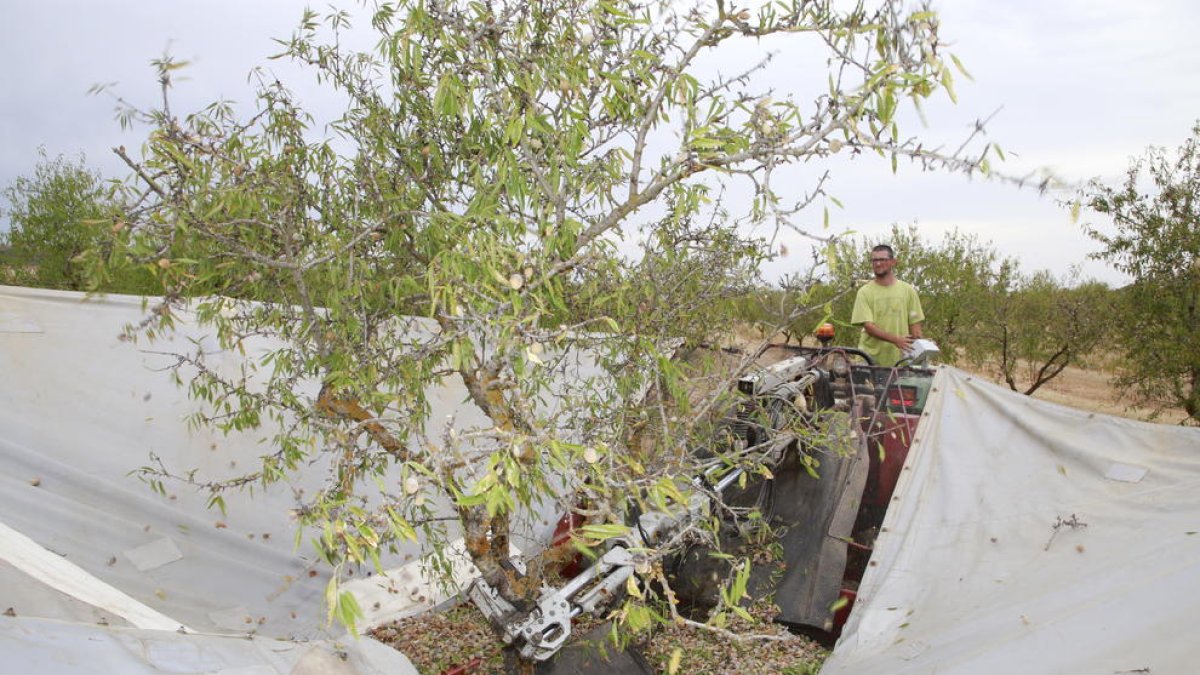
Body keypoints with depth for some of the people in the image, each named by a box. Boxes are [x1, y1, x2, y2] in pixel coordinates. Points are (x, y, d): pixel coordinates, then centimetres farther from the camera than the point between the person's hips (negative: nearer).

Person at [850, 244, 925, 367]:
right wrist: (895, 339, -23)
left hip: (900, 358, 2)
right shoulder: (864, 292, -1)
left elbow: (915, 324, 8)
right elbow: (868, 326, -10)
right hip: (871, 356, -2)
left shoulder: (908, 290, 8)